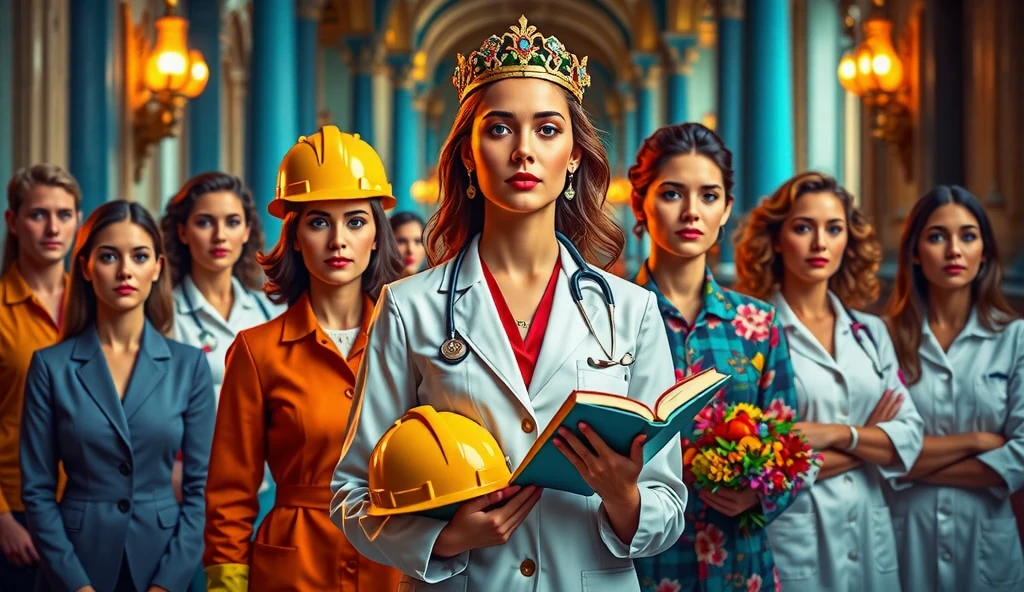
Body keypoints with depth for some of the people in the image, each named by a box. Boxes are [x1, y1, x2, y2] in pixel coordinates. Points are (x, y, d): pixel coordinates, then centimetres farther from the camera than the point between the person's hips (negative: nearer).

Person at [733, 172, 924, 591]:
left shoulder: (870, 332, 8)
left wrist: (838, 434, -15)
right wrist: (869, 441, -7)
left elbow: (909, 438, 2)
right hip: (793, 541, -5)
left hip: (870, 537, 5)